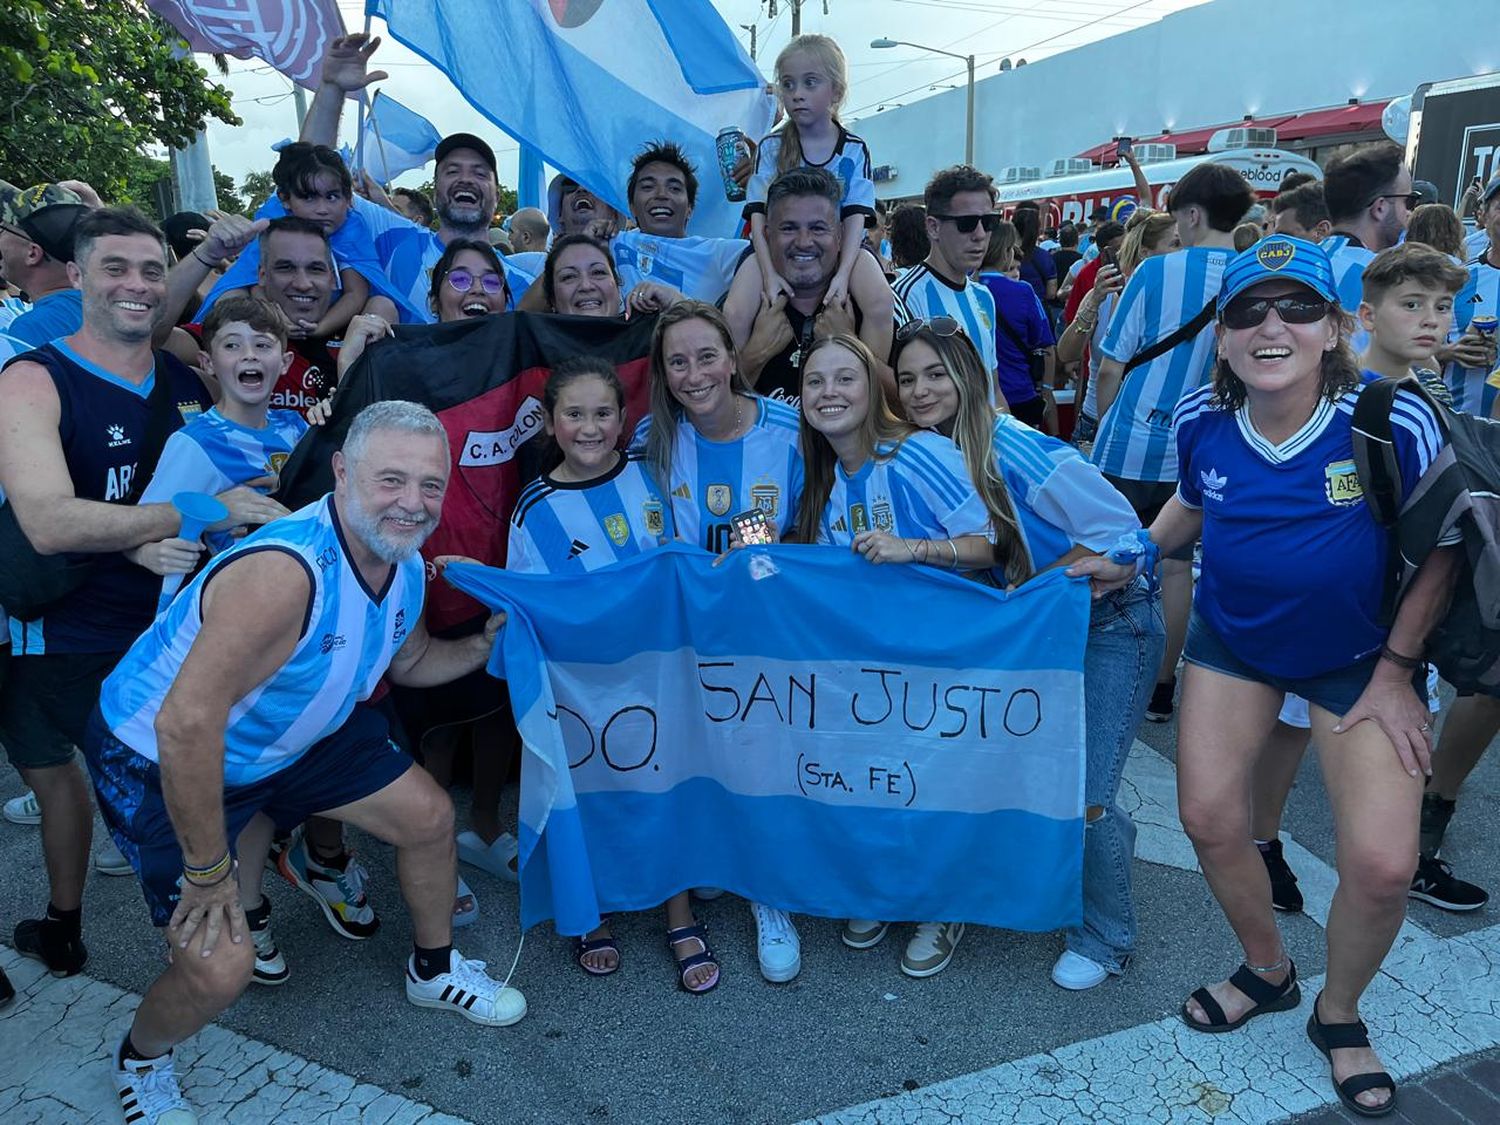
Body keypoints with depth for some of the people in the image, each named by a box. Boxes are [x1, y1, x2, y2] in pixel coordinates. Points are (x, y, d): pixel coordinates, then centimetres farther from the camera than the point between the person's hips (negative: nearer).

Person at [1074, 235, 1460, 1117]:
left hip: (1361, 655, -3)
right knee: (1210, 819, 1)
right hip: (1234, 639, 3)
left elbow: (1444, 546, -11)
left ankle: (1340, 1013, 23)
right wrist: (1128, 558, -3)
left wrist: (1396, 668, -11)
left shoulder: (1396, 421, -25)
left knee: (1383, 864, -10)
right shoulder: (1201, 419, -14)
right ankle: (1268, 970, 33)